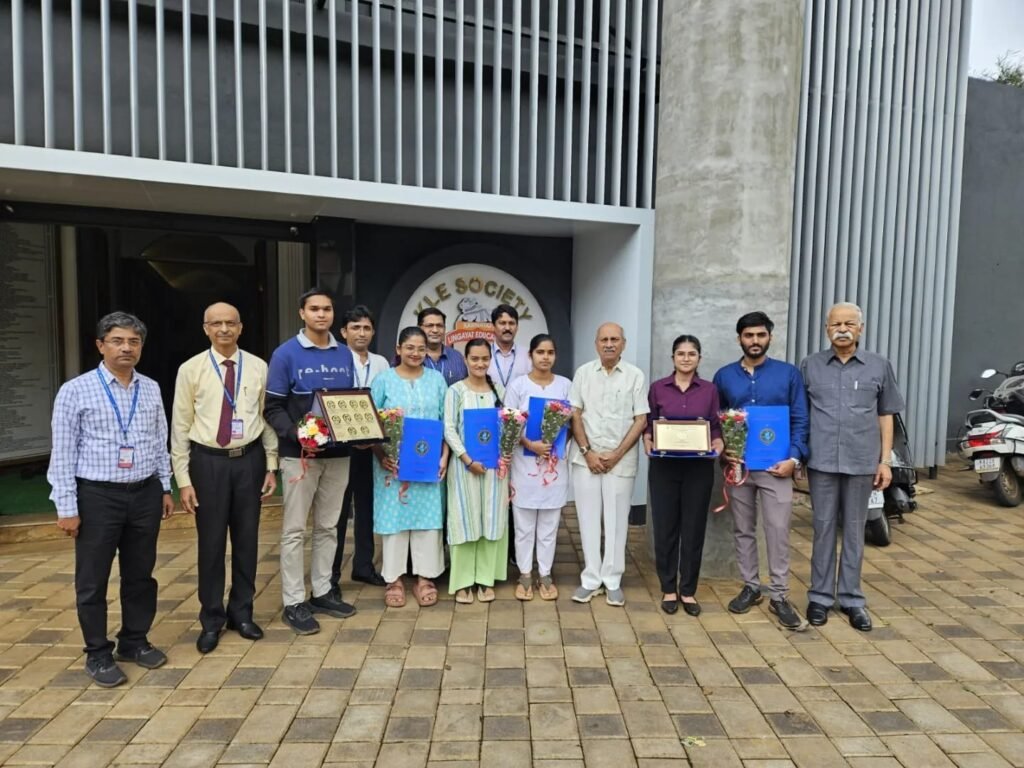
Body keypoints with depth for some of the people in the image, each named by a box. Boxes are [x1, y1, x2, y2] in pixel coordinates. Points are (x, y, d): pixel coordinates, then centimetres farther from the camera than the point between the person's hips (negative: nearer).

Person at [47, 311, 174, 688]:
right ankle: (98, 654, 25)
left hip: (146, 494, 4)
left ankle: (135, 641, 33)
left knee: (140, 574, 14)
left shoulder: (152, 389, 5)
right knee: (93, 580, 8)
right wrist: (66, 507, -9)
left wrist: (166, 487, 10)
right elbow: (62, 453, -7)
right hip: (97, 496, -3)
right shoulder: (76, 390, -7)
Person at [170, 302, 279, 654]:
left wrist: (271, 466, 2)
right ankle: (211, 620, 24)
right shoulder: (191, 369, -4)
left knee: (246, 539, 11)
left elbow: (267, 418, 4)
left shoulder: (258, 368, 1)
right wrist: (183, 479, -5)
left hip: (249, 459, 2)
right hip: (209, 461, -1)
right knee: (211, 543, 7)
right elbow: (180, 427, -2)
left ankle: (242, 612, 29)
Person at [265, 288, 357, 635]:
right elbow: (273, 408, -7)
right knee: (295, 530, 2)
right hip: (299, 453, -4)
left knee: (328, 526, 13)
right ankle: (294, 602, 12)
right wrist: (296, 434, -23)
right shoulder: (286, 354, -5)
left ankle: (322, 591, 26)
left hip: (338, 452, 5)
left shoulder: (345, 355, 9)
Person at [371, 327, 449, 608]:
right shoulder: (383, 380, 1)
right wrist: (381, 455, -13)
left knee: (427, 517, 5)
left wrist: (445, 456, -3)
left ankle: (424, 577, 16)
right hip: (393, 463, -2)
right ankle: (394, 579, 16)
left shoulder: (436, 379, 7)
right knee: (394, 517, 3)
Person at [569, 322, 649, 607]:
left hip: (621, 460, -1)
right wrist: (587, 451, -5)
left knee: (616, 520, 5)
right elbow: (575, 415, 4)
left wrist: (617, 454, -8)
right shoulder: (583, 372, 4)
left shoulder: (635, 375, 0)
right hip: (587, 458, 1)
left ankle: (613, 581, 17)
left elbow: (641, 420, -2)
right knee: (589, 519, 6)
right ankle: (590, 579, 17)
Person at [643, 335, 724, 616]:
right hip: (664, 466, -1)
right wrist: (648, 443, -13)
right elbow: (648, 425, 6)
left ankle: (688, 590, 19)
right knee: (665, 528, 5)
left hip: (699, 467, 1)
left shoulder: (709, 390, 5)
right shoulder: (658, 388, 2)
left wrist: (718, 444, -12)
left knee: (694, 528, 6)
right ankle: (668, 589, 19)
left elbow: (716, 427, 7)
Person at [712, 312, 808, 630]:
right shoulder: (724, 376, 5)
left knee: (778, 531, -1)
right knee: (743, 530, 11)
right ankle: (750, 587, 26)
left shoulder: (789, 373, 1)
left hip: (775, 465, -2)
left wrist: (794, 458, -11)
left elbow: (800, 421, -1)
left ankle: (779, 596, 11)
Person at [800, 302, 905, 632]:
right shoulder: (810, 366, 4)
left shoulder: (879, 366, 5)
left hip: (862, 462, 1)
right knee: (823, 529, 7)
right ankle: (820, 596, 19)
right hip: (821, 461, 0)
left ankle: (852, 598, 21)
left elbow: (885, 416, 8)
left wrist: (885, 460, 3)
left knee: (854, 531, 10)